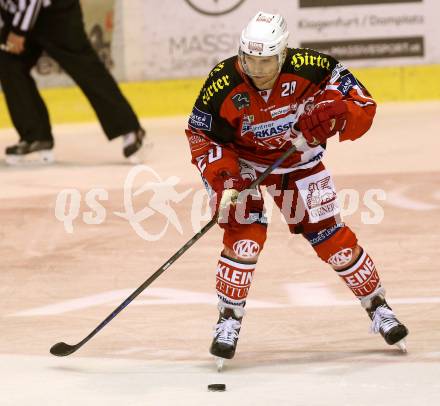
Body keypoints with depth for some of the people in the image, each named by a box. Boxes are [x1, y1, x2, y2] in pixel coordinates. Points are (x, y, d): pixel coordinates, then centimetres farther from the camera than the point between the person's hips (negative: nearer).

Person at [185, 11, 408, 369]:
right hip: (244, 162, -1)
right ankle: (229, 320, -2)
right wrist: (221, 177, -29)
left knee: (331, 236, 2)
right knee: (245, 236, -19)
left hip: (300, 161, 1)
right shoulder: (222, 85, -29)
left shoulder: (311, 68, -29)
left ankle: (378, 306, 21)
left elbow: (362, 105, -21)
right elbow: (202, 135, -15)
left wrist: (332, 114, -41)